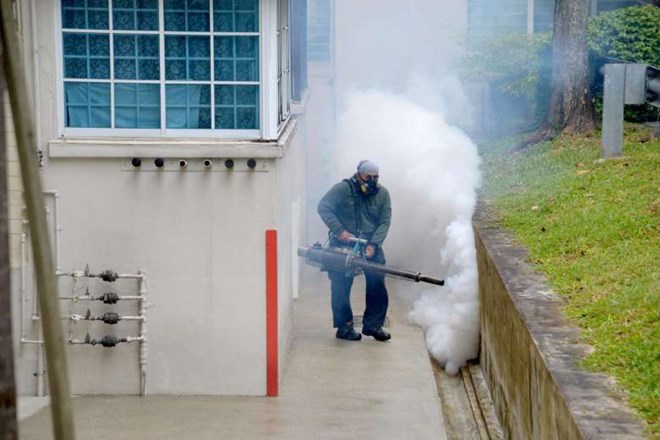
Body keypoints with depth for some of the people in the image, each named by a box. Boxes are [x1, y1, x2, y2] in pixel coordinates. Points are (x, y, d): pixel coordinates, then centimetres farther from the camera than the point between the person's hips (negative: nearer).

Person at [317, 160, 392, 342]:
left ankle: (373, 324, 7)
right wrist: (339, 230, -18)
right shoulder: (343, 189, -10)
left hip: (371, 245, 3)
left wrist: (373, 245, -15)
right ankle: (344, 326, 9)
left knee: (378, 284, -5)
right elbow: (323, 207, -10)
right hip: (343, 244, -3)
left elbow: (384, 222, -2)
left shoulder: (382, 194, 0)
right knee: (341, 285, -3)